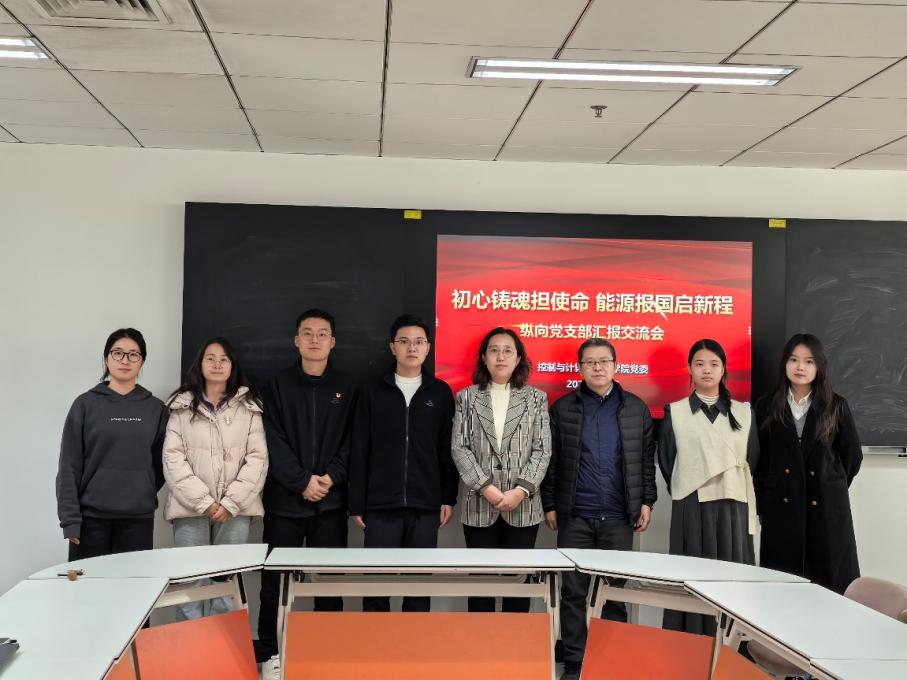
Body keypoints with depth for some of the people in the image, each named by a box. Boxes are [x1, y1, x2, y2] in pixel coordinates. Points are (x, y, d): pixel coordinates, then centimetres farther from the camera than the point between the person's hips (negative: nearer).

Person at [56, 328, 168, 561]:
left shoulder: (155, 408, 6)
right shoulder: (86, 404, 1)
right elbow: (70, 466, -2)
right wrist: (70, 518, -7)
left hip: (138, 518, 1)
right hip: (91, 517, -1)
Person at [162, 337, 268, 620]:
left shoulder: (249, 406, 9)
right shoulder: (182, 405, 7)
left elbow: (257, 458, 2)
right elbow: (173, 458, -1)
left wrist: (231, 502, -8)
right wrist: (203, 501, -10)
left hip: (234, 510, 1)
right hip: (191, 509, 0)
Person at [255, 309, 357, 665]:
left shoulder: (346, 388, 8)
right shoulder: (278, 385, 4)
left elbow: (351, 442, 3)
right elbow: (274, 443, -5)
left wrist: (331, 477, -11)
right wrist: (303, 481, -13)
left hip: (330, 502, 1)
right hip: (284, 500, -1)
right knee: (275, 581, 5)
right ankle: (269, 652, 16)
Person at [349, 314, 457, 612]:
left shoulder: (441, 392, 6)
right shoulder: (373, 391, 5)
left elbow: (448, 450, 7)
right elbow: (359, 451, 4)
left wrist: (448, 498, 2)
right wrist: (357, 503, 0)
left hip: (426, 506, 1)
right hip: (381, 505, 0)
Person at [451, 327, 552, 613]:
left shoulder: (536, 398, 6)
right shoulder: (467, 397, 7)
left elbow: (543, 450, 0)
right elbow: (459, 448, -1)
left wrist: (521, 490, -13)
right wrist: (485, 487, -13)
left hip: (523, 507, 0)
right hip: (479, 507, 0)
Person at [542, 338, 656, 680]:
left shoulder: (636, 408, 7)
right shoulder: (563, 408, 4)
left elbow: (647, 458, 9)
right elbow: (551, 460, 4)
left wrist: (646, 501, 3)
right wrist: (550, 504, 1)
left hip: (619, 516, 1)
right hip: (575, 516, 0)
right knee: (573, 592, 3)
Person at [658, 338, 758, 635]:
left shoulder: (743, 413, 10)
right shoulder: (675, 412, 6)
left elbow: (752, 461, 12)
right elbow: (666, 461, 8)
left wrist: (731, 488, 7)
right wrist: (684, 492, 7)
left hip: (733, 505, 2)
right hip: (692, 506, -2)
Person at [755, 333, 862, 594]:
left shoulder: (836, 406, 3)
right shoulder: (767, 407, 4)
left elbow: (852, 455, 9)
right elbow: (758, 460, 6)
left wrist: (833, 488, 10)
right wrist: (761, 506, 3)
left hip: (826, 507, 0)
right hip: (781, 507, 1)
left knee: (830, 583, 0)